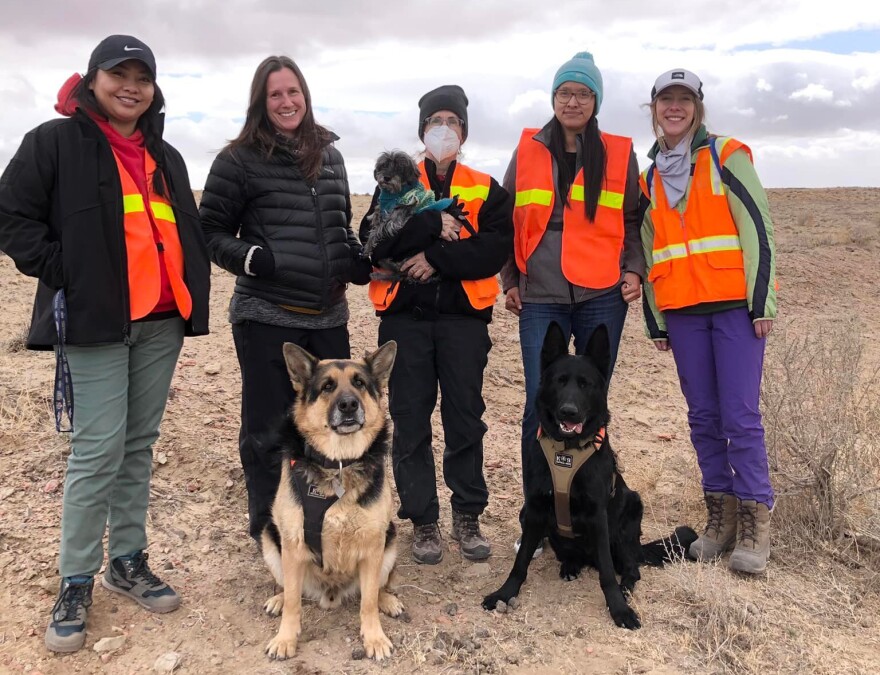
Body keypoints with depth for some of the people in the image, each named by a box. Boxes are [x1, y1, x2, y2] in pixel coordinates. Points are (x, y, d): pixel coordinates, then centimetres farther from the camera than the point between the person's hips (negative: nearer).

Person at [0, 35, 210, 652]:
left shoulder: (165, 157, 19)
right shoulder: (56, 142, 0)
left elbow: (189, 231, 26)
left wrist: (192, 289, 11)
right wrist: (66, 275, -12)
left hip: (162, 322, 6)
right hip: (96, 322, -6)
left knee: (139, 444, 11)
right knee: (99, 451, -7)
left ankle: (129, 560, 24)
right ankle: (77, 583, 8)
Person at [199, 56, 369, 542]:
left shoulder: (329, 156, 12)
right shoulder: (240, 160, -4)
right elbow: (209, 233, -2)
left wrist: (359, 261, 5)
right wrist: (251, 259, -19)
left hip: (328, 316, 6)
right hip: (266, 318, -5)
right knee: (267, 428, 5)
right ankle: (269, 530, 25)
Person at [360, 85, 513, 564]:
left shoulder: (486, 190, 10)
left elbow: (497, 247, -8)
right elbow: (374, 241, -7)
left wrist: (438, 259, -16)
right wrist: (435, 225, -14)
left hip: (464, 317, 0)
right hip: (405, 317, 0)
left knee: (465, 418, 5)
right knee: (410, 421, 4)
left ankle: (468, 515, 20)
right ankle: (423, 519, 17)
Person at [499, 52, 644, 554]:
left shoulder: (619, 154, 9)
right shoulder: (529, 151, 9)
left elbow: (632, 222, 14)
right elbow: (508, 221, 14)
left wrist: (634, 269, -1)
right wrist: (510, 281, 9)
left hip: (602, 297, 0)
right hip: (541, 299, 0)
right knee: (540, 405, -5)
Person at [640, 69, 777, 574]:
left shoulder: (727, 157, 3)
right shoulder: (650, 179, 16)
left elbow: (758, 227, -4)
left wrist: (763, 301, -10)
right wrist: (655, 319, 15)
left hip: (735, 306, -4)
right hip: (682, 313, 4)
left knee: (741, 415, -7)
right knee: (704, 416, 7)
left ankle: (755, 524, 4)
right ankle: (721, 515, 18)